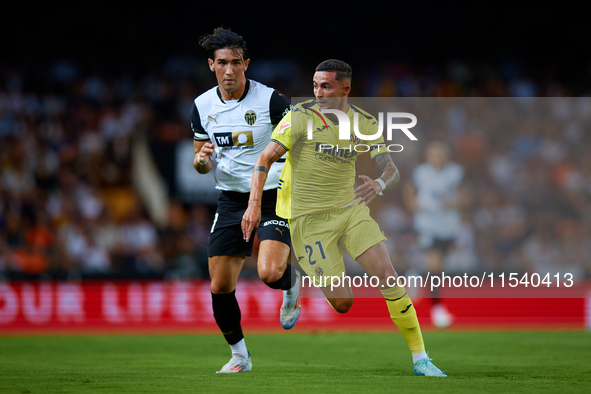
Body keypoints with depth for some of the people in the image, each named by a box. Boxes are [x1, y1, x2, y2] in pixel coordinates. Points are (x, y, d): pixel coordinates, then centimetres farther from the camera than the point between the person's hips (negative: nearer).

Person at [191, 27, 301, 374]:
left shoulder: (271, 100, -13)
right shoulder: (203, 105, 2)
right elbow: (203, 164, 12)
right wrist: (202, 160, -11)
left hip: (274, 197, -4)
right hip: (231, 200, 4)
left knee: (269, 273, -25)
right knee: (220, 287, 0)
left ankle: (291, 284, 13)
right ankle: (239, 355, 21)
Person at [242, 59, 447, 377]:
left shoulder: (365, 123, 1)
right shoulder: (301, 116, -10)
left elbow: (391, 170, 1)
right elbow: (265, 159, -10)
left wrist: (380, 184, -24)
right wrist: (254, 204, -23)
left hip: (351, 208, 3)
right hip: (309, 217, -3)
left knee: (388, 277, -13)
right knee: (342, 303, -10)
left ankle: (420, 359, -4)